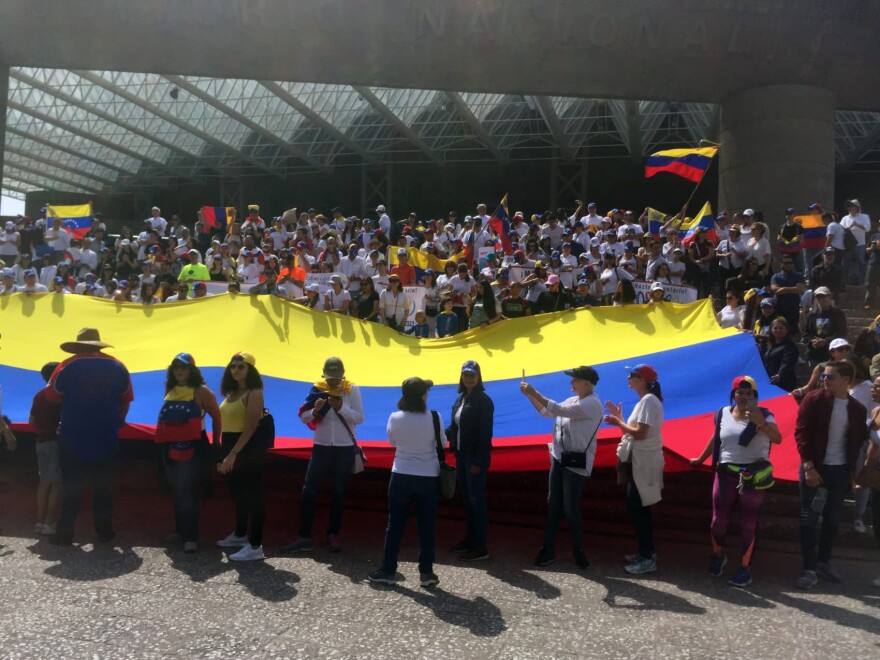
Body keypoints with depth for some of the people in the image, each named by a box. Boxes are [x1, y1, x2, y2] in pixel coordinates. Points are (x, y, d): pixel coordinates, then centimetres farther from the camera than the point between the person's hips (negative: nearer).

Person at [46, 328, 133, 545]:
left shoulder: (69, 365, -6)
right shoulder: (118, 367, 2)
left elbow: (52, 395, -1)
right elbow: (125, 400, 7)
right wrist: (117, 422, 20)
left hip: (74, 437, -2)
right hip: (106, 438, 2)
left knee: (71, 486, 7)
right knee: (102, 486, 10)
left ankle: (65, 533, 10)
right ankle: (104, 531, 13)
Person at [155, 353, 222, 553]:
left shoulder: (200, 391, -7)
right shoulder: (170, 391, 12)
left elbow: (217, 416, -4)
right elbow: (165, 418, 19)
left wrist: (216, 442, -1)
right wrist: (163, 443, 14)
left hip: (193, 447, -7)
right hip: (170, 447, 7)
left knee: (186, 490, -13)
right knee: (176, 491, 14)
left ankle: (190, 537, -11)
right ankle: (180, 530, 25)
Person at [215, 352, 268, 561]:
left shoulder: (254, 393, -11)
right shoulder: (231, 393, 13)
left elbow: (250, 427, -18)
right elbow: (225, 424, 14)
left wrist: (233, 453, -22)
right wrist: (223, 454, 11)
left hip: (248, 448, -9)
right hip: (230, 447, 9)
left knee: (252, 495, -5)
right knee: (238, 494, 20)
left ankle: (255, 547, -2)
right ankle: (239, 535, 36)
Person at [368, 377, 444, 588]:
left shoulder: (395, 418, -9)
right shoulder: (434, 418, -12)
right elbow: (442, 443, 2)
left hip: (401, 476, 1)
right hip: (429, 478, 0)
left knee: (395, 525, 10)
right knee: (427, 526, 9)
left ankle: (388, 570, 18)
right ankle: (426, 573, 15)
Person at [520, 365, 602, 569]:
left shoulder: (592, 404, -16)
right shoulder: (573, 400, 12)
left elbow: (560, 410, -25)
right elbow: (547, 412, 18)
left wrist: (534, 393, -23)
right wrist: (530, 396, 4)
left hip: (575, 463, -8)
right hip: (559, 459, 8)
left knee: (571, 508, -2)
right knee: (553, 505, 9)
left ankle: (578, 551, 16)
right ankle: (548, 550, 15)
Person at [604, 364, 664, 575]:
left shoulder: (648, 401, -17)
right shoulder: (645, 401, 14)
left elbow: (640, 433, -24)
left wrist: (618, 422, -13)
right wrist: (619, 418, 8)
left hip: (644, 461, -10)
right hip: (640, 460, 10)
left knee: (635, 508, -6)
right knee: (639, 508, 15)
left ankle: (647, 559, 0)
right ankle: (646, 552, 24)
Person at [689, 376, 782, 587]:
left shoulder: (764, 415, -6)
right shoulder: (723, 414, 2)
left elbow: (778, 439, -22)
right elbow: (715, 438, 17)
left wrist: (760, 422, -38)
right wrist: (701, 459, 25)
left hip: (753, 476, -2)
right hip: (726, 473, 2)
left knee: (748, 524, 5)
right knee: (719, 520, 7)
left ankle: (745, 568, 18)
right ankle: (717, 555, 33)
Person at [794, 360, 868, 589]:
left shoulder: (858, 409, 2)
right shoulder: (814, 399, -7)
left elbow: (858, 442, 10)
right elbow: (801, 433, -9)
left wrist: (852, 471, 5)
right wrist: (809, 466, -14)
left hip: (840, 470, 3)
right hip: (815, 468, -3)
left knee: (833, 518, 12)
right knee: (809, 518, -1)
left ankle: (823, 562, 27)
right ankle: (810, 569, 5)